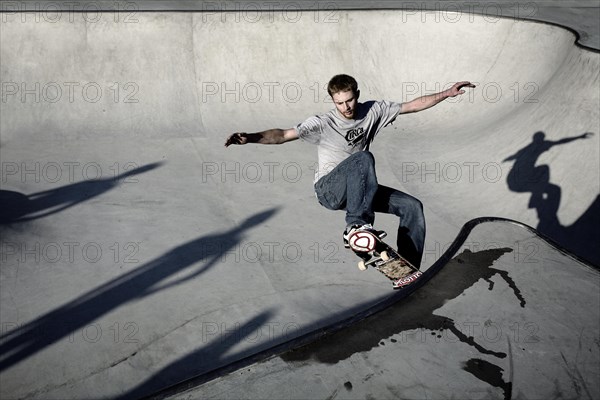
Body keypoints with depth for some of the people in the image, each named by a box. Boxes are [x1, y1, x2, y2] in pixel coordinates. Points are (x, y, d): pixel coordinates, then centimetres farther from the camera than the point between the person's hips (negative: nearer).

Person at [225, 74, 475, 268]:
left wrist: (448, 93, 0)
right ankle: (356, 226, -42)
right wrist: (249, 138, -41)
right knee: (363, 158, -35)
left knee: (412, 207, -10)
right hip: (329, 189, -5)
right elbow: (284, 135, -25)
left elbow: (413, 105, 3)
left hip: (360, 188, 6)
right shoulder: (323, 124, -15)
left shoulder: (373, 111, -2)